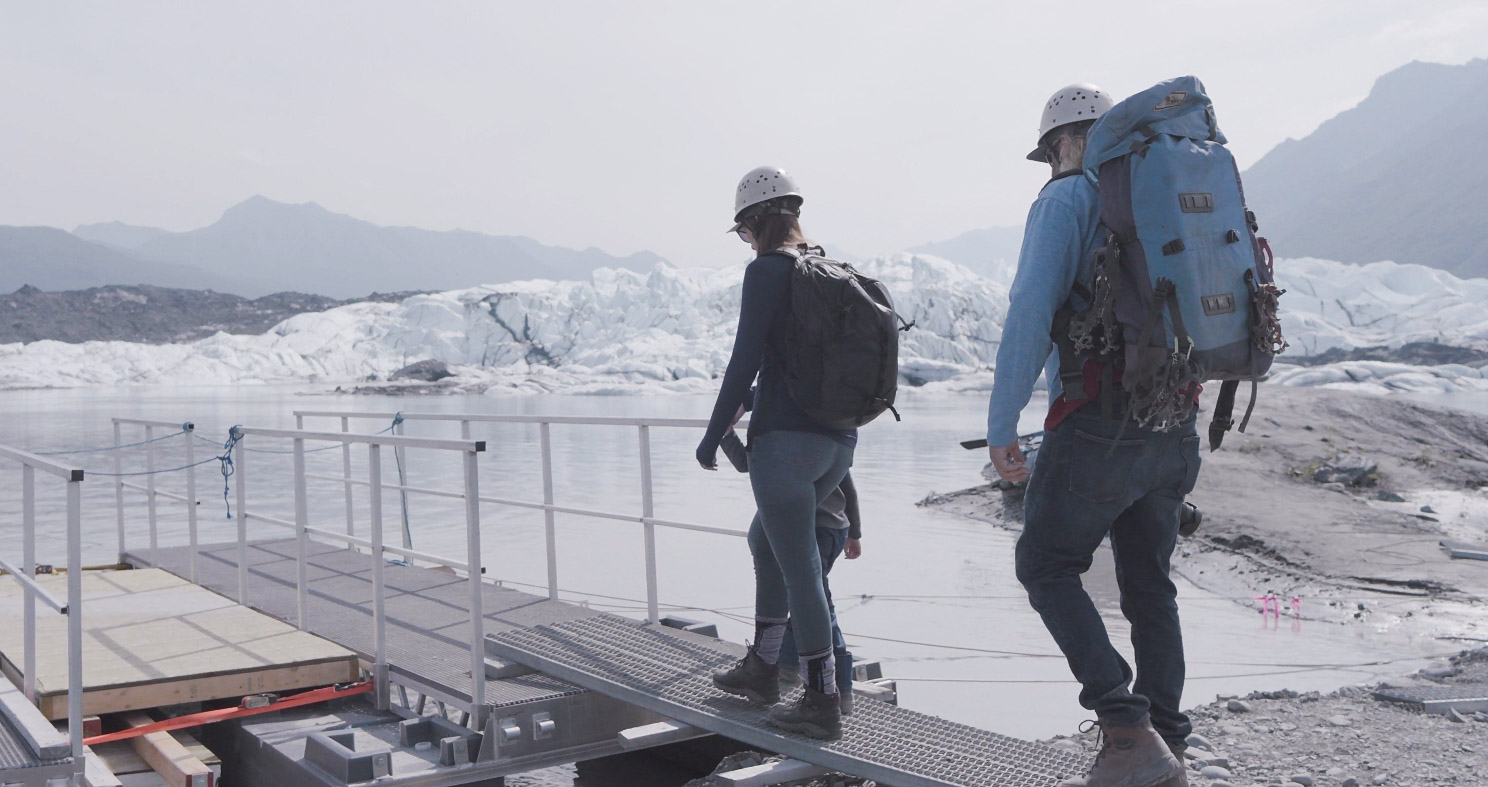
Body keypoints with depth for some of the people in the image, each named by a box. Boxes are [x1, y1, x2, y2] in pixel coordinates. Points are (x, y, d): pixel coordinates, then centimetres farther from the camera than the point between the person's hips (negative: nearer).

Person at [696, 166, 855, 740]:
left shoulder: (767, 271, -10)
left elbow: (746, 361, -13)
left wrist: (712, 438, -4)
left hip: (785, 440, -8)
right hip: (839, 440, 8)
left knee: (799, 567, 0)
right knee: (765, 539, 24)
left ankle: (823, 703, 7)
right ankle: (762, 668, 34)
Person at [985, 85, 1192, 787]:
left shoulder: (1067, 198, -6)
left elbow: (1031, 314, -17)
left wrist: (1001, 425, -14)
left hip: (1098, 427, -7)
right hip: (1176, 431, 7)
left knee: (1046, 567, 6)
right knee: (1148, 584, 15)